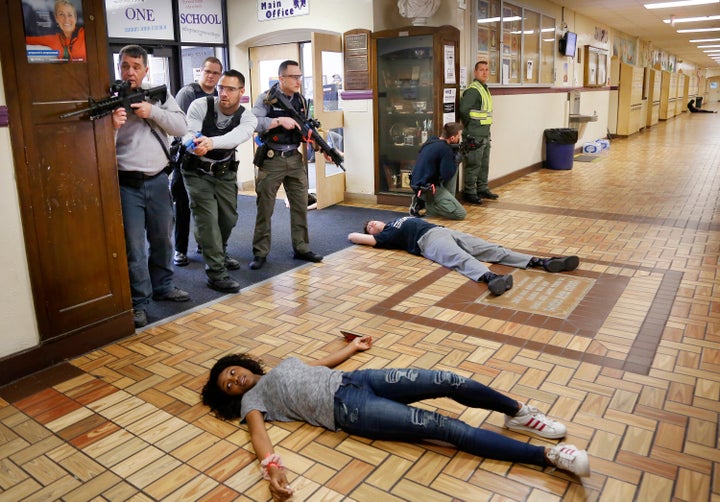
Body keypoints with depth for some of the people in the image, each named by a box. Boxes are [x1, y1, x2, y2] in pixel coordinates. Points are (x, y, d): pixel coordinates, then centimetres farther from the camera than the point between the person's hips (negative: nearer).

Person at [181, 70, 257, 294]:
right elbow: (188, 134, -26)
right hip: (198, 172, -3)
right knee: (207, 219, -12)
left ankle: (219, 254, 42)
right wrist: (195, 144, -52)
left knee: (229, 218, 14)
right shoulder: (200, 106, -16)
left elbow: (236, 136, -36)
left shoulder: (247, 118, -14)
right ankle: (216, 273, -7)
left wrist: (211, 142, -56)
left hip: (225, 172, 4)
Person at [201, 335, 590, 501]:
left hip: (354, 380, 6)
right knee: (442, 427, -20)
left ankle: (518, 413, 8)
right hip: (347, 409, -6)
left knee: (447, 381, -13)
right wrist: (271, 466, -32)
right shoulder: (250, 401, 8)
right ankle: (544, 456, -20)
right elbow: (258, 432, -11)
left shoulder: (281, 363, 26)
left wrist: (353, 347, 46)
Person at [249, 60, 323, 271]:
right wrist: (280, 120, -25)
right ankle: (260, 253, 12)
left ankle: (301, 248, 21)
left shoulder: (302, 101, 9)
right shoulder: (266, 98, -7)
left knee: (300, 205, 8)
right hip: (271, 160, -5)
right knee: (265, 208, 2)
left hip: (295, 159, 5)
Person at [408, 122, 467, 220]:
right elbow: (447, 175, -18)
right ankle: (425, 204, -4)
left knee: (453, 167, 21)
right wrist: (456, 159, -5)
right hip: (426, 189, -9)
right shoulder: (445, 149, -19)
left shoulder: (431, 140, 8)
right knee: (461, 213, -7)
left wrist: (454, 156, 9)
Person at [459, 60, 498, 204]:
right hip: (474, 136, -10)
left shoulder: (485, 89, 16)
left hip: (485, 134, 10)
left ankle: (482, 189, 27)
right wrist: (470, 126, -10)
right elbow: (464, 110, -22)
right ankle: (469, 192, 3)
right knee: (473, 165, -4)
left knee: (484, 164, 16)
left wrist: (486, 130, 15)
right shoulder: (472, 90, -15)